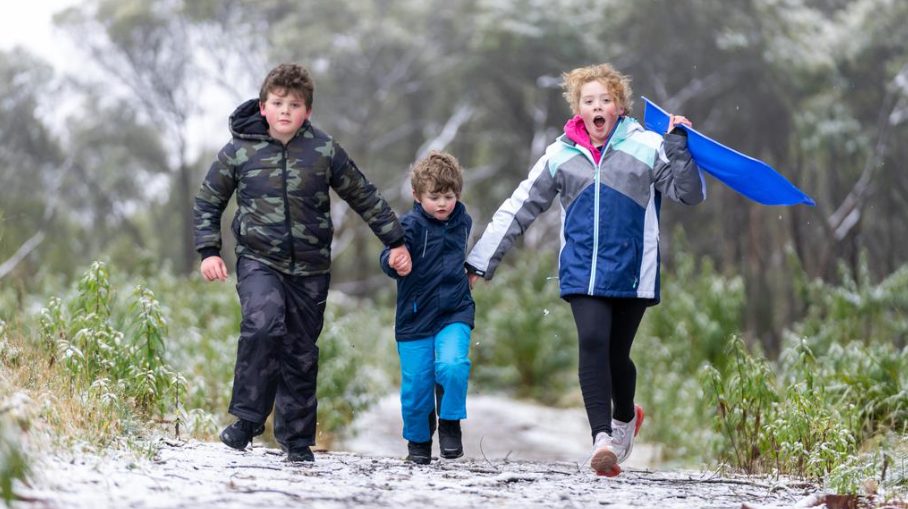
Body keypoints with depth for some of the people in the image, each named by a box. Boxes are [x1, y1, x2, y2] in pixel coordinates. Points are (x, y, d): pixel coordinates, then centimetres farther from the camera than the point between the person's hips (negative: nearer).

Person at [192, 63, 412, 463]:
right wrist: (208, 251, -1)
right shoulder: (239, 152, -1)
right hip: (258, 261, -2)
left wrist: (395, 242, 10)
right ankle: (248, 418, -19)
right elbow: (207, 203, 10)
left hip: (310, 269, 2)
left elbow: (364, 197, 10)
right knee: (263, 324, -28)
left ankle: (297, 438, 18)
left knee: (301, 354, 6)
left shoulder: (324, 151, 0)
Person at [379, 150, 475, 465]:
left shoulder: (462, 222, 7)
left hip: (455, 314, 2)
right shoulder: (411, 225, -11)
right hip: (415, 318, -2)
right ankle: (418, 442, 25)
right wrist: (394, 259, -43)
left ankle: (450, 423, 0)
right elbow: (390, 264, -25)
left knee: (452, 366, -23)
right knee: (416, 384, 2)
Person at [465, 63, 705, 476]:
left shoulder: (646, 147, 2)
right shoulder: (561, 155, 8)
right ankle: (602, 440, -23)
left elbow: (690, 193, 1)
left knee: (616, 355, 6)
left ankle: (625, 416, 38)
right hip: (582, 270, 1)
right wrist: (480, 261, 10)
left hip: (631, 271, -1)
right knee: (592, 343, -19)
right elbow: (518, 209, 12)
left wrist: (679, 146, -12)